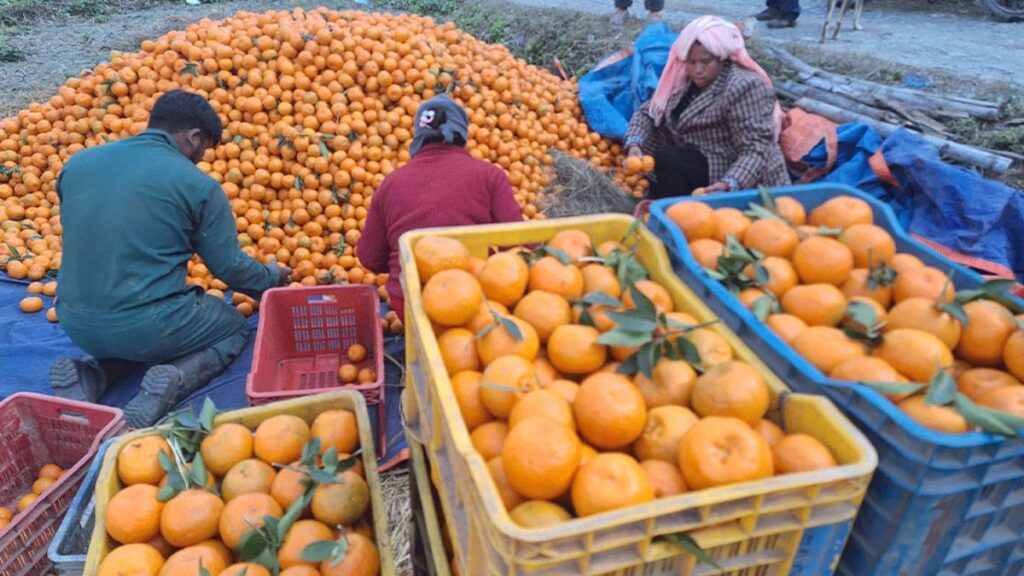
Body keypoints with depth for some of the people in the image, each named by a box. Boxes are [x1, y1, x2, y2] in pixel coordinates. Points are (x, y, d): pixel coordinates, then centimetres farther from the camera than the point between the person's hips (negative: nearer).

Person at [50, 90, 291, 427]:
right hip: (149, 327, -6)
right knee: (234, 327, 21)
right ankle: (167, 386, -7)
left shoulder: (78, 163, 7)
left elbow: (80, 242, 19)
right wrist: (271, 277, 17)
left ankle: (89, 375, 7)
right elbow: (230, 267, -4)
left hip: (76, 327, 6)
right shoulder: (197, 184, -10)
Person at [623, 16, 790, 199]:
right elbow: (648, 112, 3)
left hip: (742, 182, -9)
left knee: (668, 160, -23)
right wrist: (634, 144, -17)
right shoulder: (684, 79, 2)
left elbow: (755, 150, -27)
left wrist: (728, 185, -43)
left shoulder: (744, 87, -22)